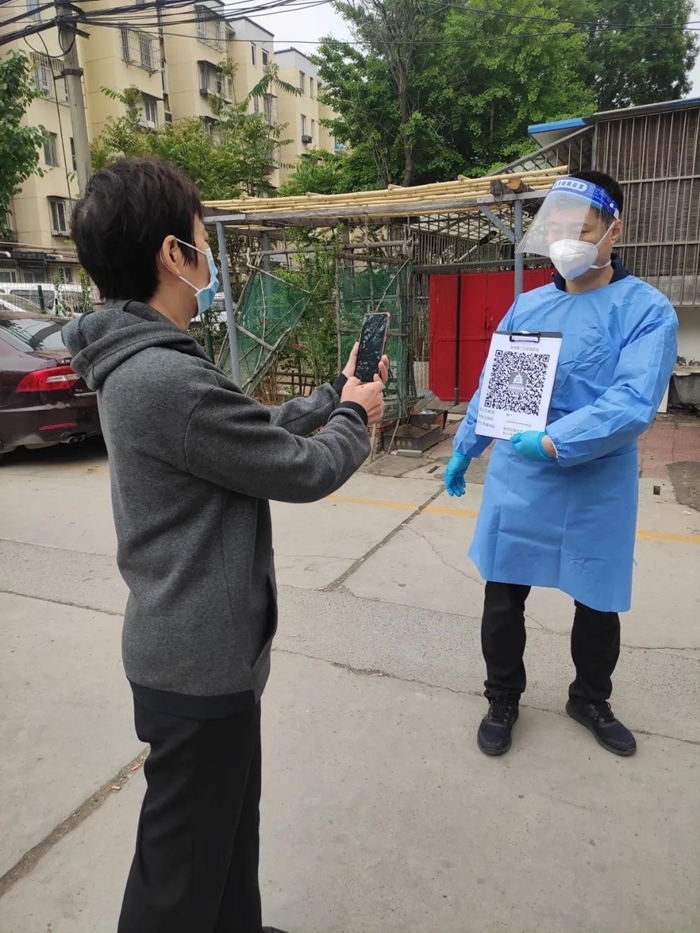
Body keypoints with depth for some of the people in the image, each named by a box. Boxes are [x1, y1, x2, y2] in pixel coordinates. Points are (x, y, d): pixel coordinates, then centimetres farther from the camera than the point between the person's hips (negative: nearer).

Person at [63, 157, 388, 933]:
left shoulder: (141, 363, 6)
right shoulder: (166, 379, -28)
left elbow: (262, 429, 13)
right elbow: (305, 470, -19)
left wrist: (336, 395, 13)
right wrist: (355, 418, 0)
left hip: (200, 645, 10)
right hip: (201, 659, -10)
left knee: (228, 821, 27)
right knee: (184, 866, 13)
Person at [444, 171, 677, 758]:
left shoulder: (646, 310, -9)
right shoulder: (527, 306, 5)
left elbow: (634, 403, -21)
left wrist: (554, 444, -28)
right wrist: (464, 451, 16)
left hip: (595, 491, -2)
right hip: (515, 483, 3)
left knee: (599, 604, 15)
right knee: (503, 598, 10)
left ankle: (591, 701, 42)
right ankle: (503, 700, 34)